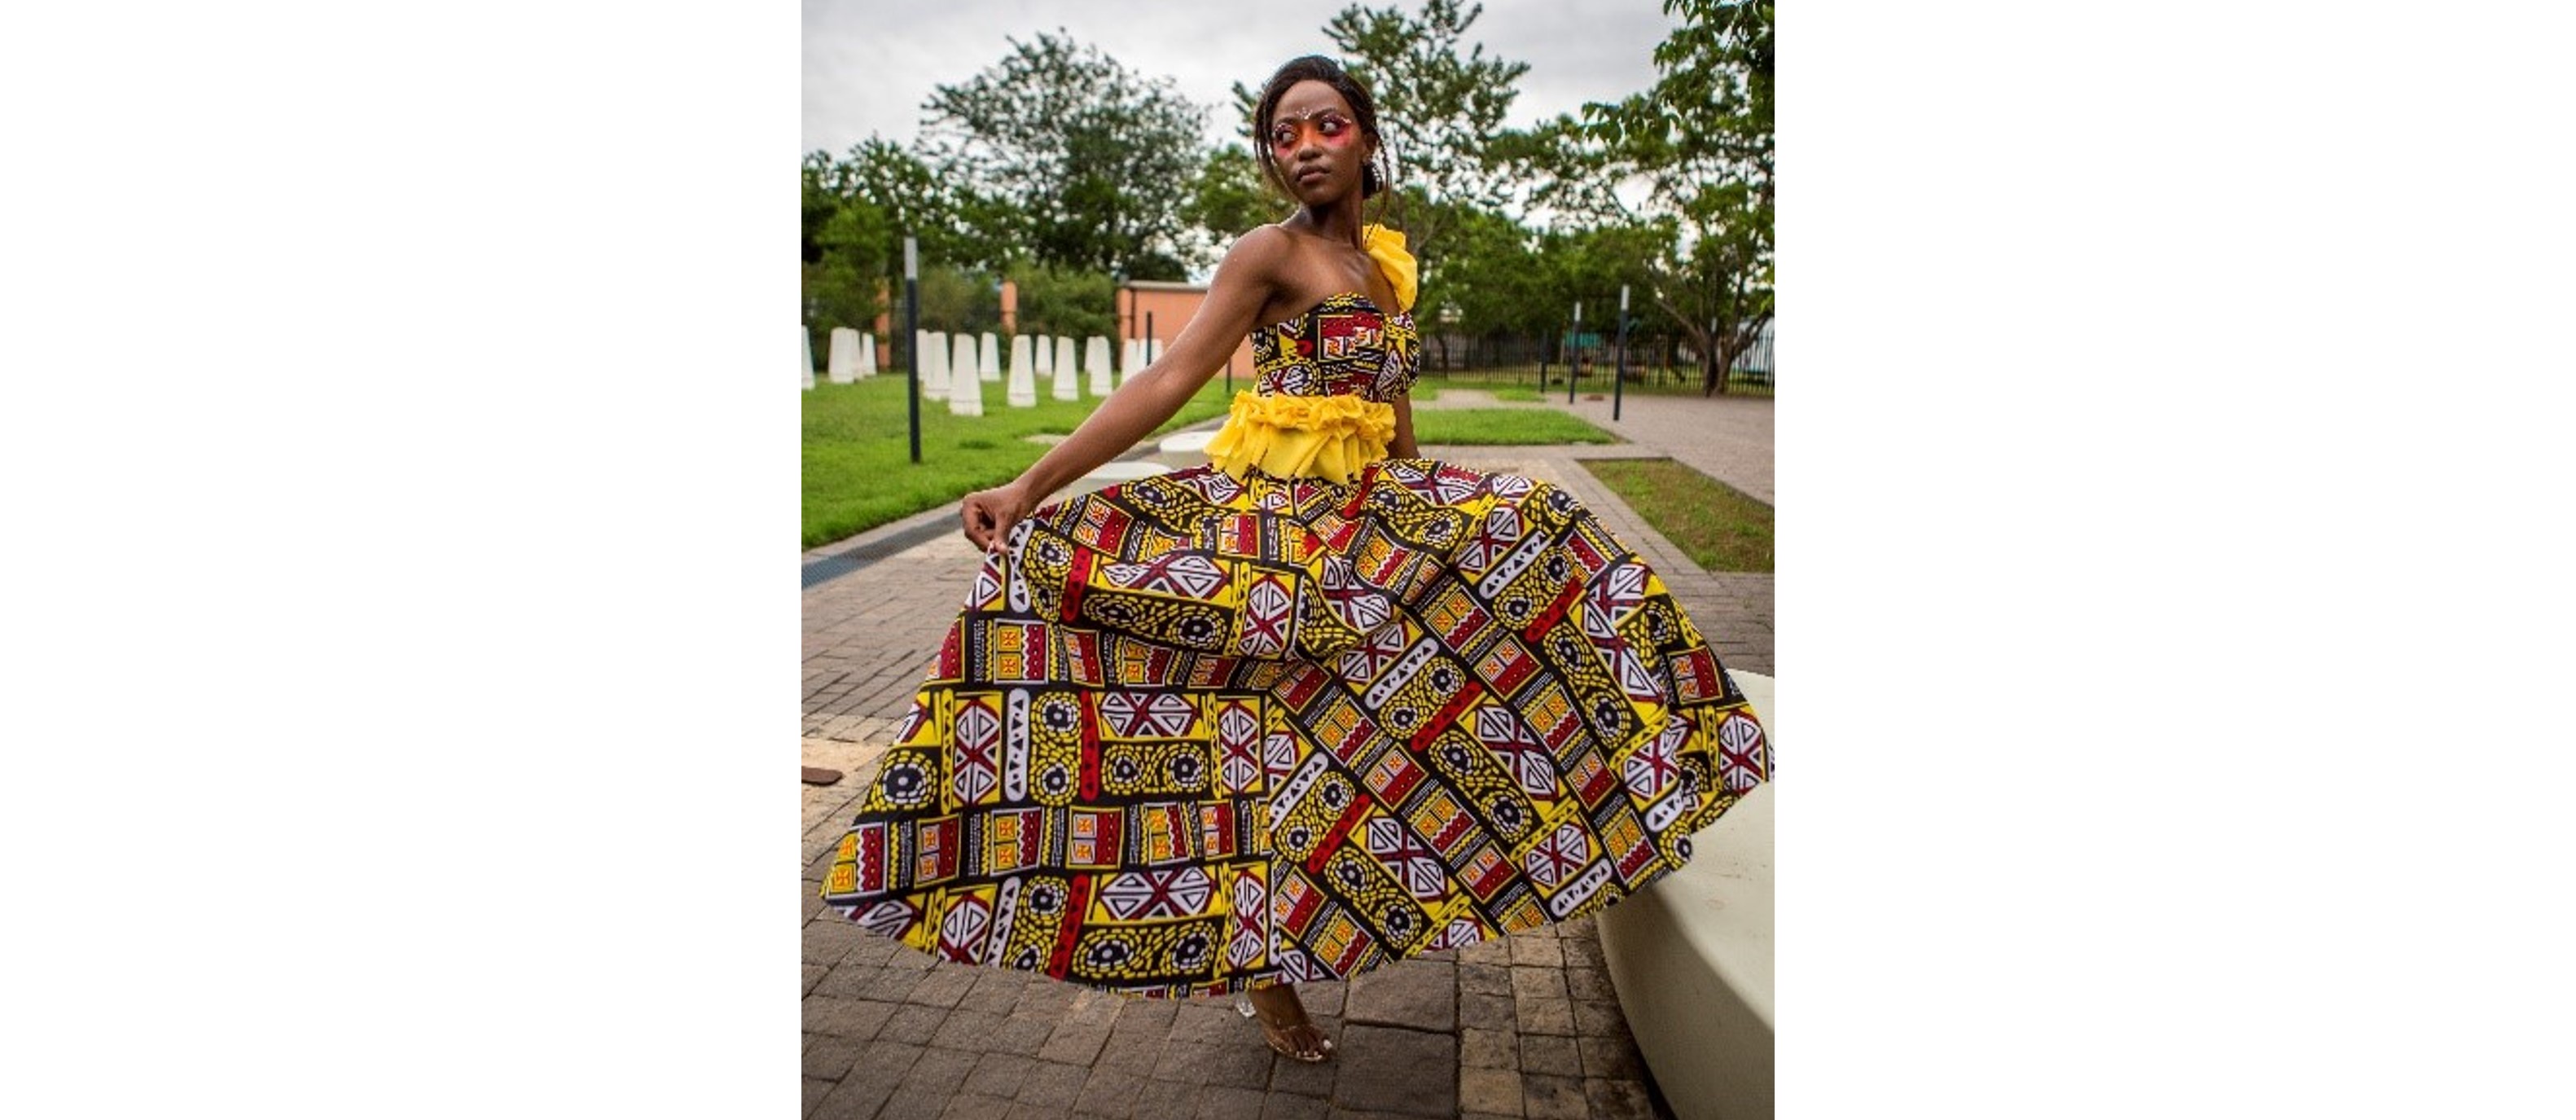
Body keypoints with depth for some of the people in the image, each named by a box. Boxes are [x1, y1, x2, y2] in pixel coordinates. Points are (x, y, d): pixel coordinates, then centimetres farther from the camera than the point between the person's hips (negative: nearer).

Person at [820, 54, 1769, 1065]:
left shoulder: (1386, 258, 12)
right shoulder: (1270, 253, -10)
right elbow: (1166, 382, -19)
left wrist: (1429, 509, 22)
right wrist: (1030, 488, -28)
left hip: (1374, 514, 8)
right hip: (1279, 515, -8)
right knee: (1284, 729, -3)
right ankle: (1265, 973, 17)